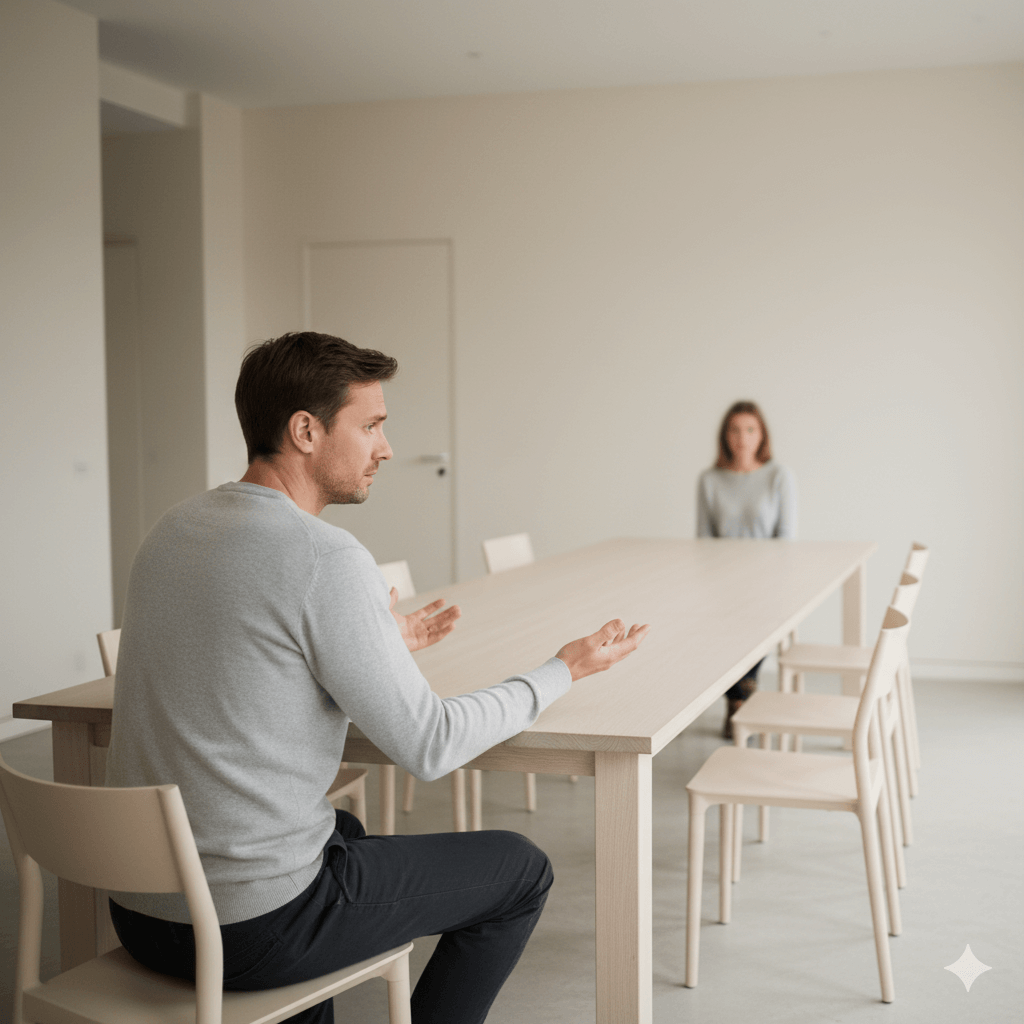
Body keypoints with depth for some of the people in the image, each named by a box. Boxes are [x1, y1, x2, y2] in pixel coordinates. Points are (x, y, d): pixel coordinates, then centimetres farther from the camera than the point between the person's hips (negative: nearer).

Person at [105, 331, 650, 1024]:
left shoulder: (172, 531, 5)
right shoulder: (323, 558, -20)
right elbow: (429, 745, -16)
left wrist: (380, 646, 26)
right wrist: (565, 670, -2)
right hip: (249, 934, -8)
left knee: (343, 830, 38)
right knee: (520, 870, 10)